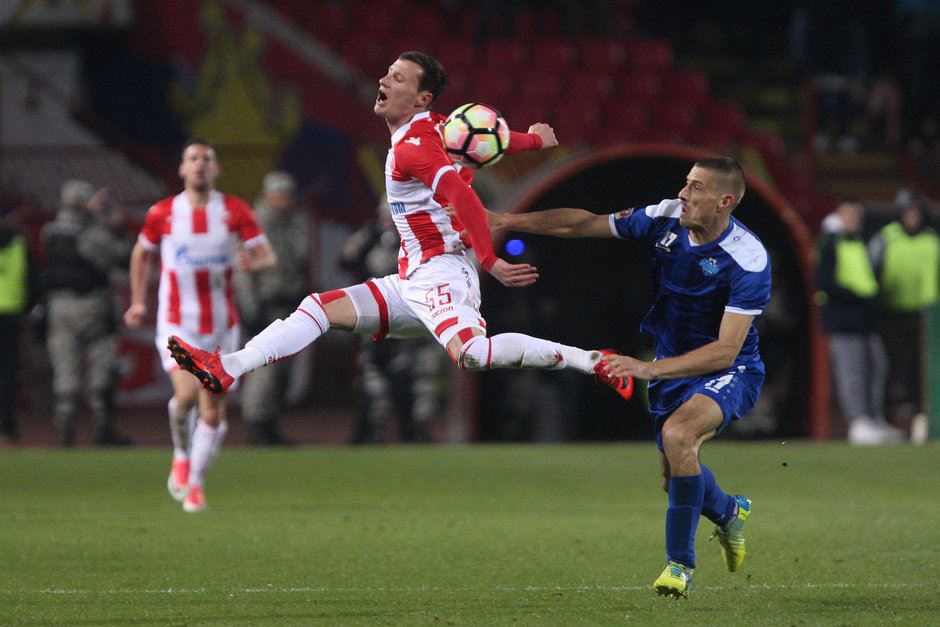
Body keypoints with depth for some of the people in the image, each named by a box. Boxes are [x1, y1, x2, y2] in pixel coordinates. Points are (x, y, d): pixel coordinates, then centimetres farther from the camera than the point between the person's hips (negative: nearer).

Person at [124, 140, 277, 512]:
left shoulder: (235, 211, -2)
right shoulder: (163, 213, 0)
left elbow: (268, 256, -3)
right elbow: (142, 254, 16)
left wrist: (254, 262, -27)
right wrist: (139, 302, 10)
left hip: (222, 326, 1)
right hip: (177, 324, -1)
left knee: (213, 412, 2)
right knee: (187, 393, -23)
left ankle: (195, 483, 21)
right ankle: (181, 454, 7)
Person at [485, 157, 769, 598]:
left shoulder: (748, 260, -27)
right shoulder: (666, 219, -11)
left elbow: (725, 350, -30)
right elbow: (582, 224, -1)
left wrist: (650, 368, -36)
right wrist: (510, 221, -7)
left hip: (729, 372, -7)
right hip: (671, 366, 7)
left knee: (678, 433, -33)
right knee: (676, 474, 11)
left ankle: (680, 563, -19)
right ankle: (729, 513, 48)